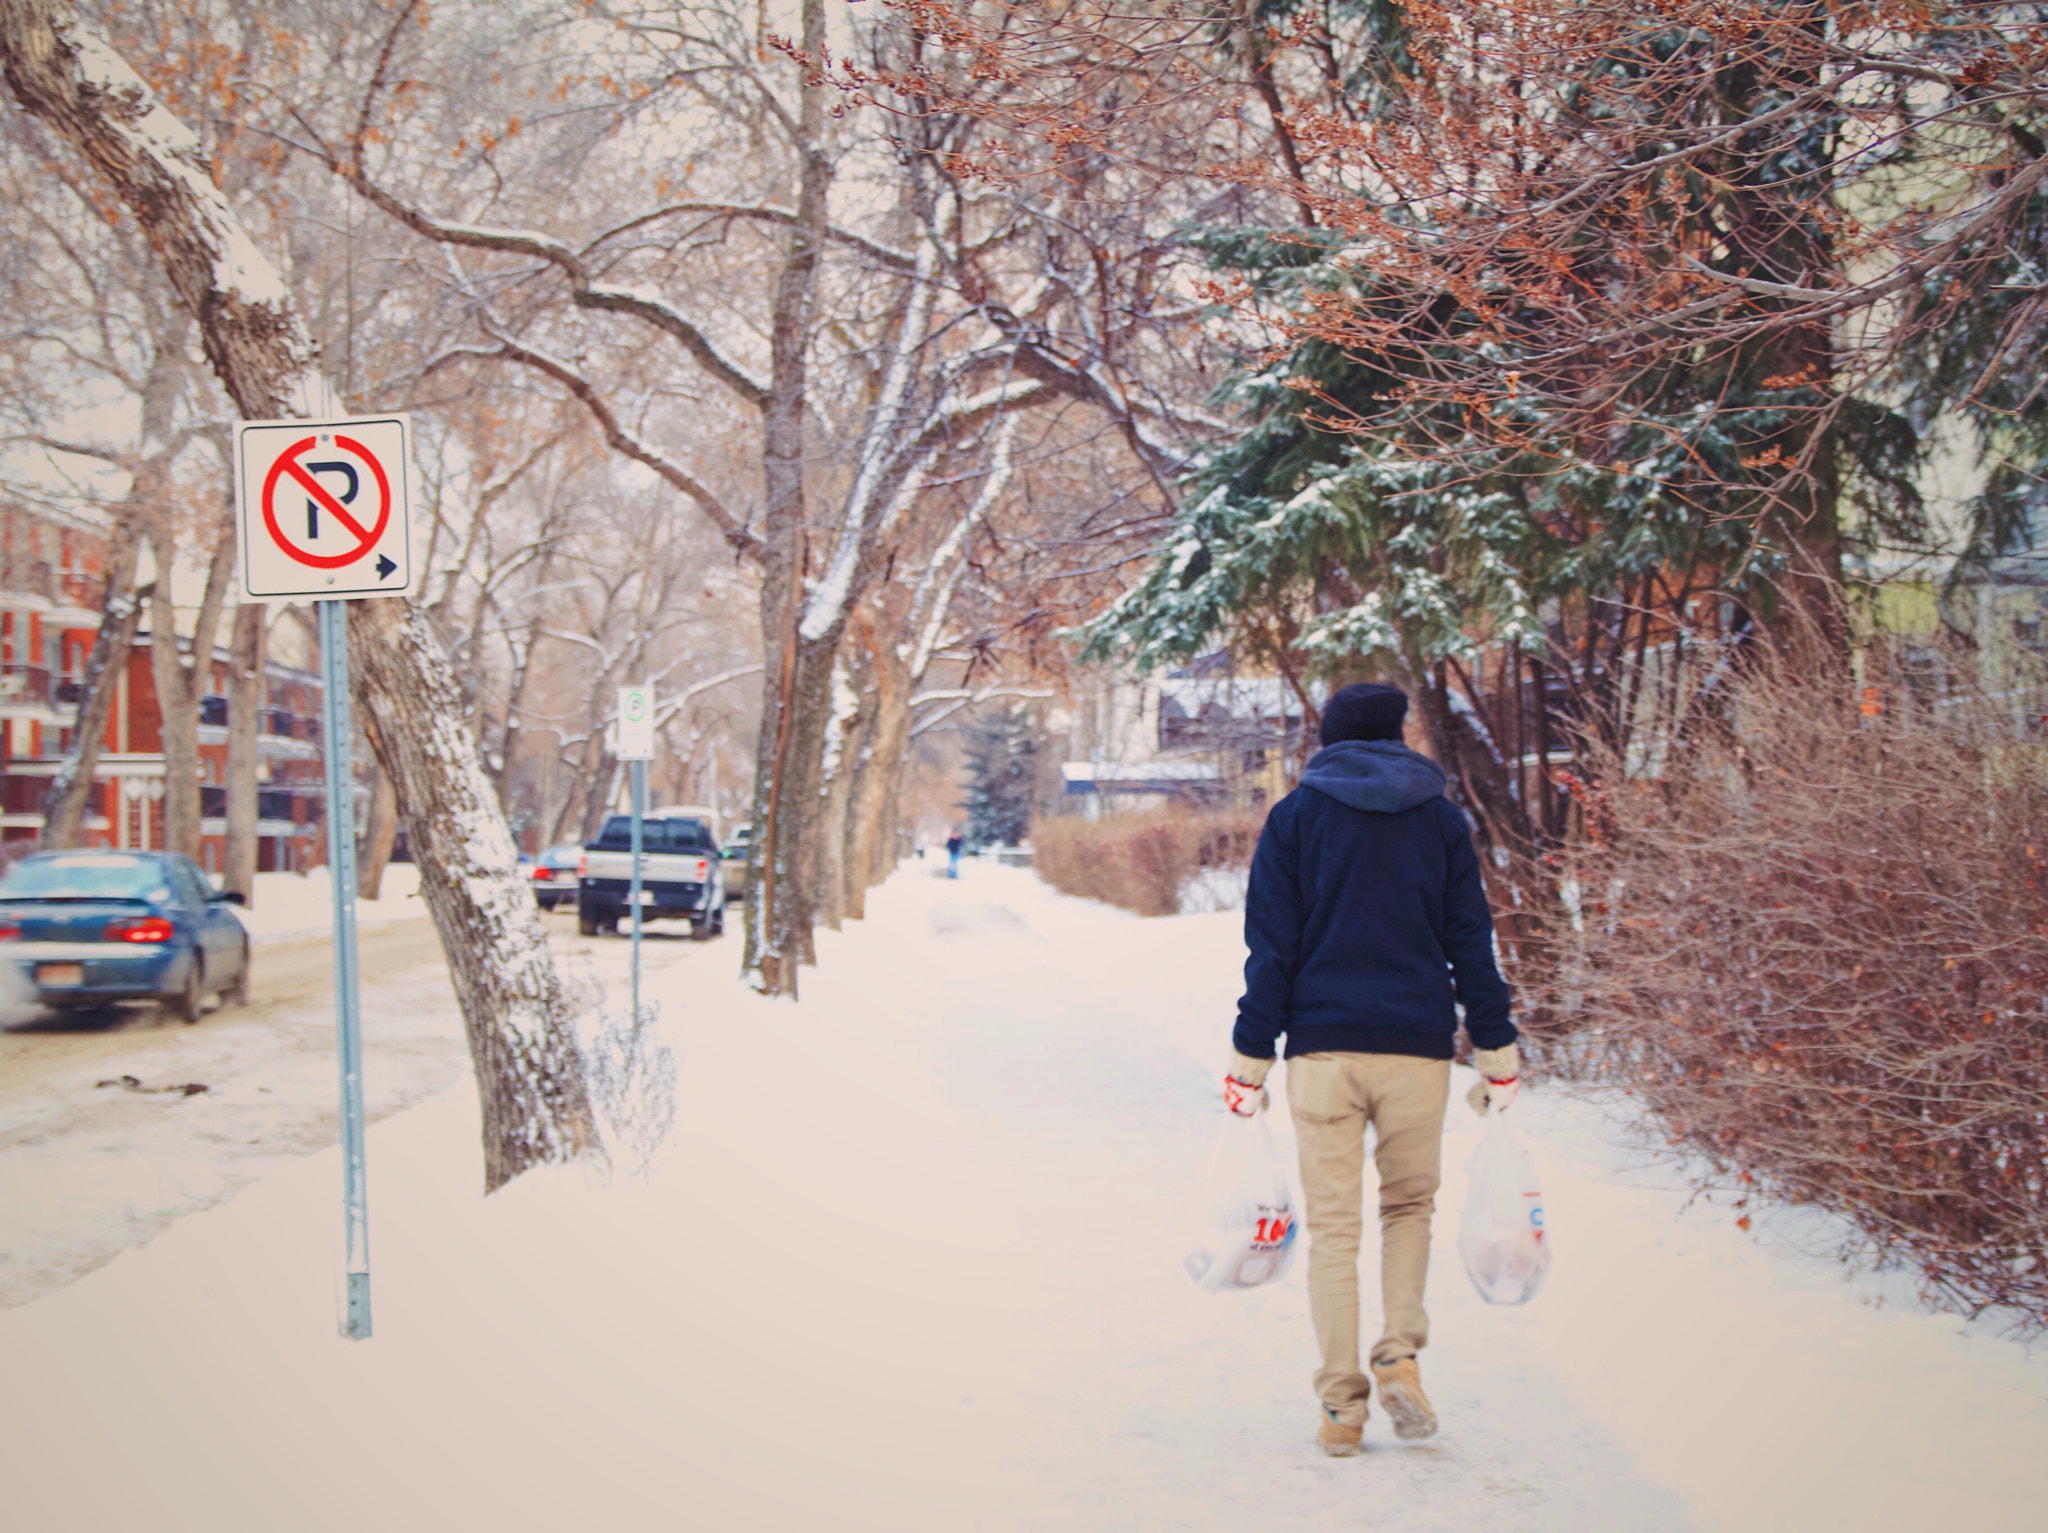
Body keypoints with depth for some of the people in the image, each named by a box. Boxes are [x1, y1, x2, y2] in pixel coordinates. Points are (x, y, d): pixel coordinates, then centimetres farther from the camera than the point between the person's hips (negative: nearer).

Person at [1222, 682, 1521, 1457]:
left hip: (1323, 1045, -1)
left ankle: (1342, 1405, 2)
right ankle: (1400, 1354, -1)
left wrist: (1251, 1057, 2)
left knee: (1333, 1226, 4)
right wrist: (1497, 1053, 11)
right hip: (1417, 1045, 1)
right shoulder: (1440, 818, 9)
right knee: (1409, 1205, 18)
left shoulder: (1295, 817, 5)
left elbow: (1272, 947, 0)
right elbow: (1471, 941, 7)